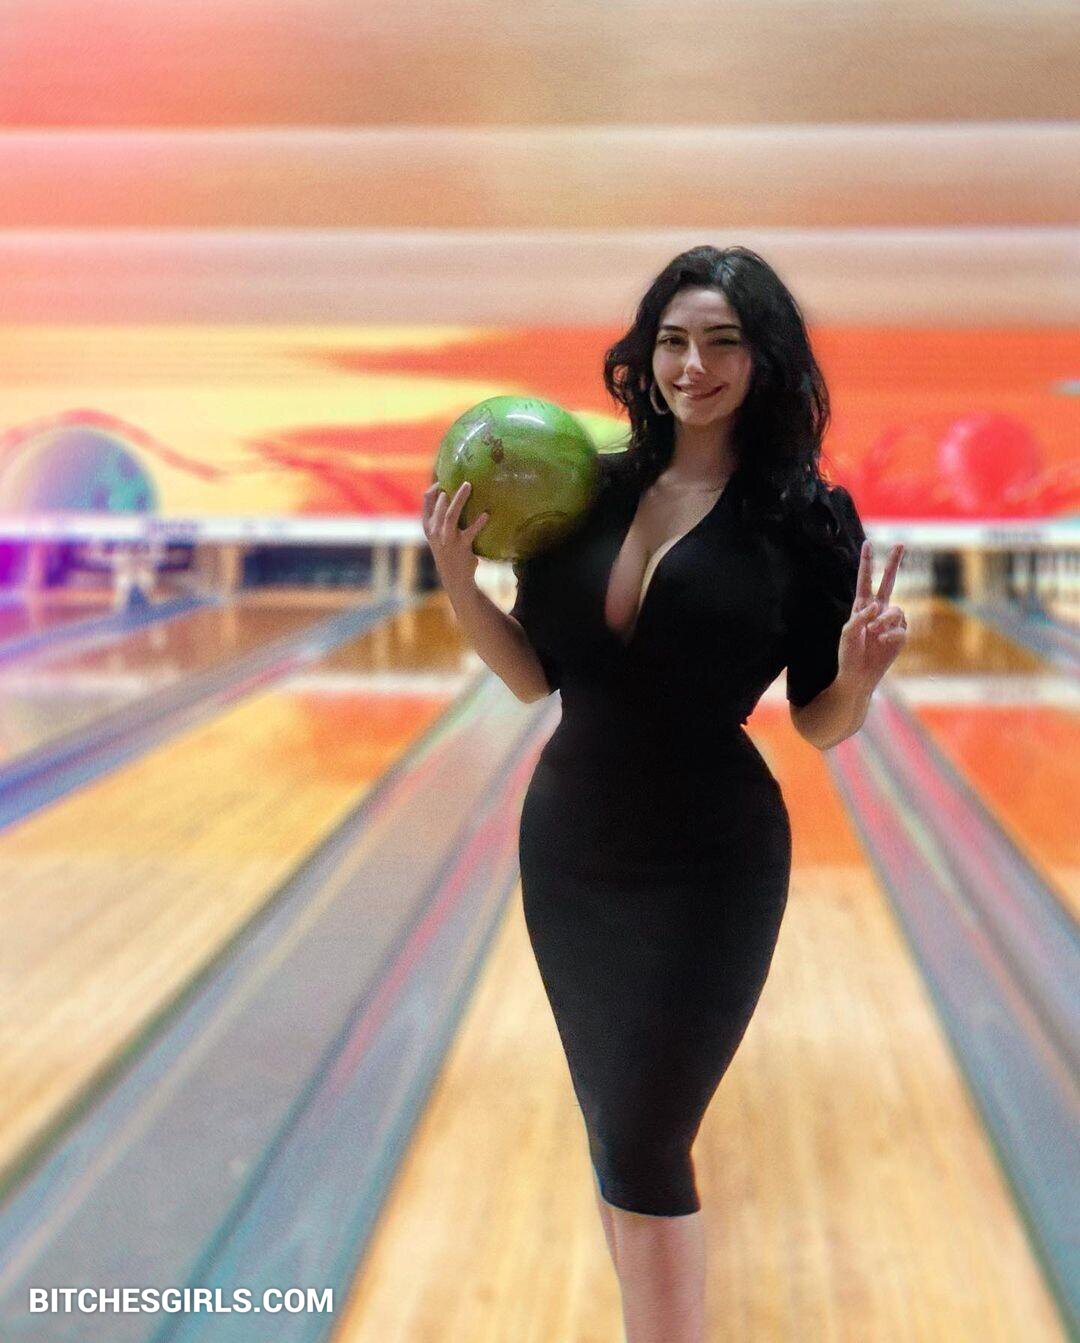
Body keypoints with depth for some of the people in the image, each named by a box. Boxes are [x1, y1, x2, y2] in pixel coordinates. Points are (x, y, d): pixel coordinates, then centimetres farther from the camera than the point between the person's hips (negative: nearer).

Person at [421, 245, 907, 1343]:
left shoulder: (804, 518, -9)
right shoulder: (593, 490, 1)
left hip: (704, 869, -5)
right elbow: (535, 679, 3)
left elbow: (819, 726, -4)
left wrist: (860, 674, -25)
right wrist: (458, 576, -11)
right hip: (565, 848, 5)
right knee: (612, 1132, 16)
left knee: (641, 1152, -1)